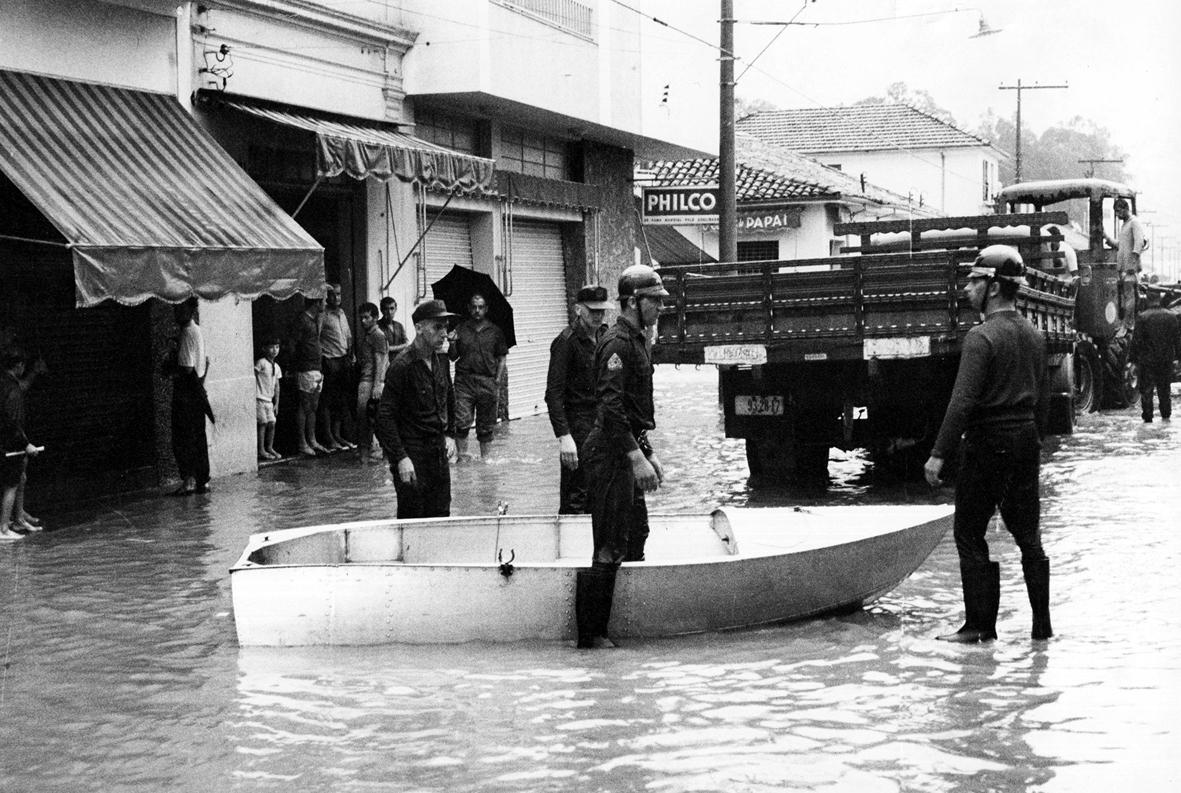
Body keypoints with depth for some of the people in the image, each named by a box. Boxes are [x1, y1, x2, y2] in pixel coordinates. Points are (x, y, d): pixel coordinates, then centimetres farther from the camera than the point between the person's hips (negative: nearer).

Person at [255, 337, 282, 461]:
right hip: (259, 398, -7)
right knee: (263, 423, -7)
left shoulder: (276, 367, 11)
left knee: (272, 423, 5)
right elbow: (253, 377, -13)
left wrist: (276, 403, 16)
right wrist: (253, 397, -17)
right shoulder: (261, 363, -11)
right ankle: (261, 451, -2)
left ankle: (270, 448, 17)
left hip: (269, 400, 7)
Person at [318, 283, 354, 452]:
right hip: (329, 361, -8)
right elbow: (316, 338, -14)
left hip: (343, 362, 8)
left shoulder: (341, 313, 17)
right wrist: (321, 360, -19)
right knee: (327, 402, -5)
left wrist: (350, 356, 10)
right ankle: (329, 439, -3)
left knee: (341, 400, 9)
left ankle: (337, 435, 17)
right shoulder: (323, 314, -7)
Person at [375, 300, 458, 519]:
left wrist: (450, 435, 14)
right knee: (412, 519, -3)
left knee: (440, 515, 8)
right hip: (412, 452, -7)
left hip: (438, 451, 7)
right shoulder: (402, 366, -17)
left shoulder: (441, 360, 6)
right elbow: (385, 416, -17)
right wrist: (401, 458, -21)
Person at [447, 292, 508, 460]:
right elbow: (452, 357, 8)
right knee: (462, 422, -10)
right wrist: (452, 343, -10)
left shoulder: (495, 331, 7)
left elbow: (501, 358, 9)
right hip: (464, 381, 0)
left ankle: (485, 457, 13)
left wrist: (497, 378, -1)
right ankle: (461, 455, -4)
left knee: (485, 427, 5)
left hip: (487, 382, 0)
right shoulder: (460, 329, 6)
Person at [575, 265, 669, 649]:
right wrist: (636, 457, -25)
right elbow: (611, 406, -23)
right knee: (610, 549, -9)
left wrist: (648, 453, 21)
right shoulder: (617, 342, -15)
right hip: (611, 454, -11)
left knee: (635, 542, 14)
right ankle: (591, 632, -5)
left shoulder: (638, 341, 17)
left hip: (627, 452, 11)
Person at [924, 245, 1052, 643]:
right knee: (1028, 533, 12)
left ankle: (980, 624, 1)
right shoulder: (1034, 334, 9)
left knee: (969, 534, 2)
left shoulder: (982, 337, -16)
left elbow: (963, 401, -21)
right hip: (1026, 440, 8)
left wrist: (938, 453, -19)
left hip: (989, 443, -7)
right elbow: (1041, 397, 15)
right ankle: (1042, 623, 15)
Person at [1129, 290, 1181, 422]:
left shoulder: (1142, 317, -12)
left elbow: (1136, 340, -11)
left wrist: (1132, 358, -3)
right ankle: (1166, 415, 17)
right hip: (1166, 359, 3)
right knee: (1164, 388, 16)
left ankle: (1148, 418, 2)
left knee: (1146, 390, 4)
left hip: (1147, 360, -3)